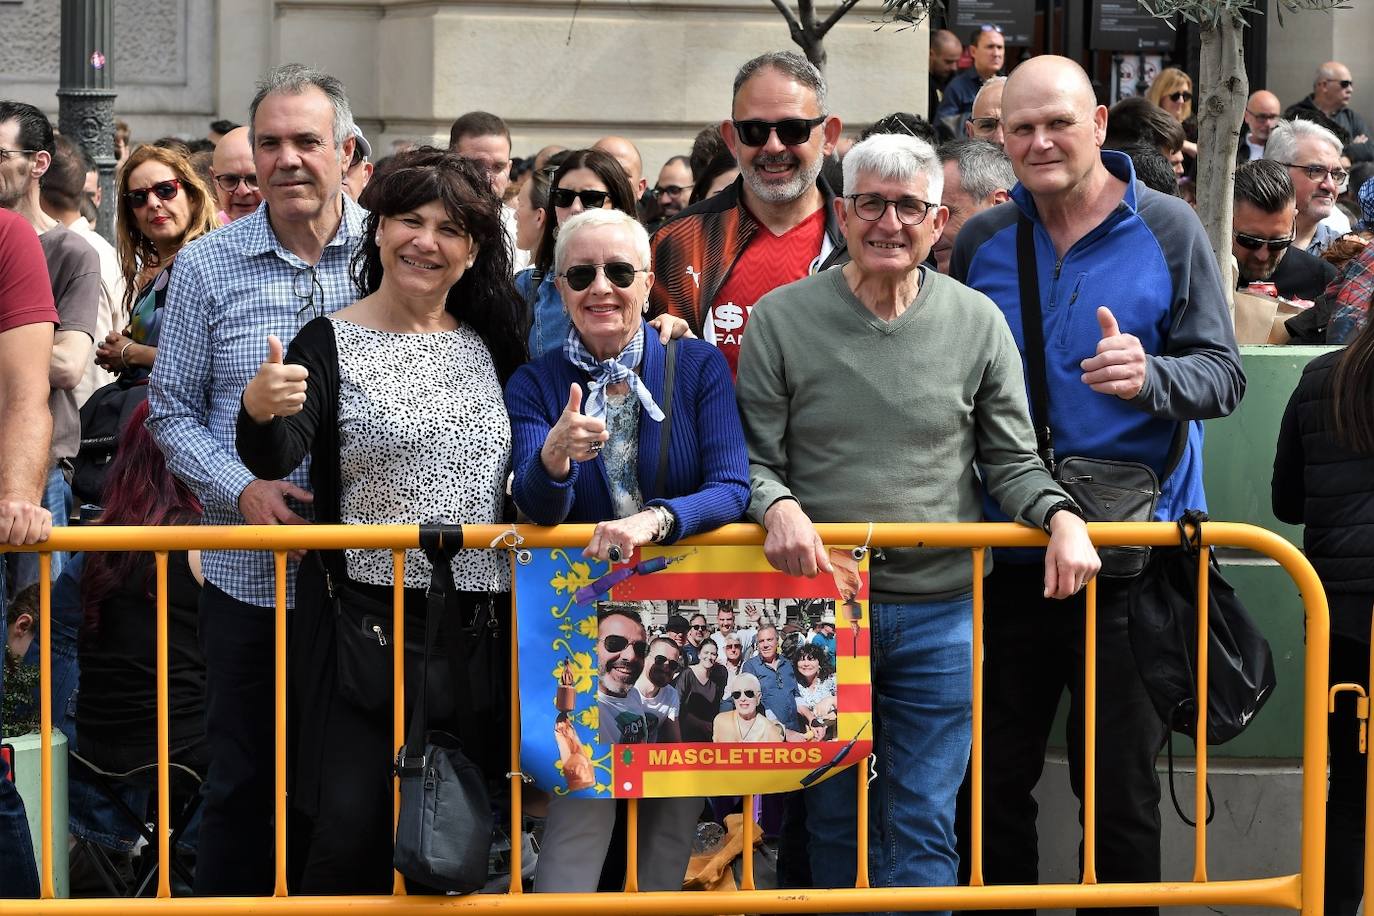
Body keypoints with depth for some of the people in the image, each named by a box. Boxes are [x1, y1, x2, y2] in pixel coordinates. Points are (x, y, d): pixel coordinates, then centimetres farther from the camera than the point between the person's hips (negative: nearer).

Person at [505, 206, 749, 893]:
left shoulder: (699, 368, 0)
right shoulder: (534, 386, 1)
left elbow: (733, 489, -12)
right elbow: (538, 508, -14)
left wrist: (655, 520, -30)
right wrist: (555, 455, -37)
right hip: (582, 621, -1)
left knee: (675, 808, 4)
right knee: (580, 807, -14)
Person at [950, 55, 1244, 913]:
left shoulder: (1169, 230, -2)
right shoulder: (981, 242, 6)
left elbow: (1224, 375, -7)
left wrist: (1153, 378, -26)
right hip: (1009, 554, 3)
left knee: (1122, 790, 2)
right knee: (996, 780, 8)